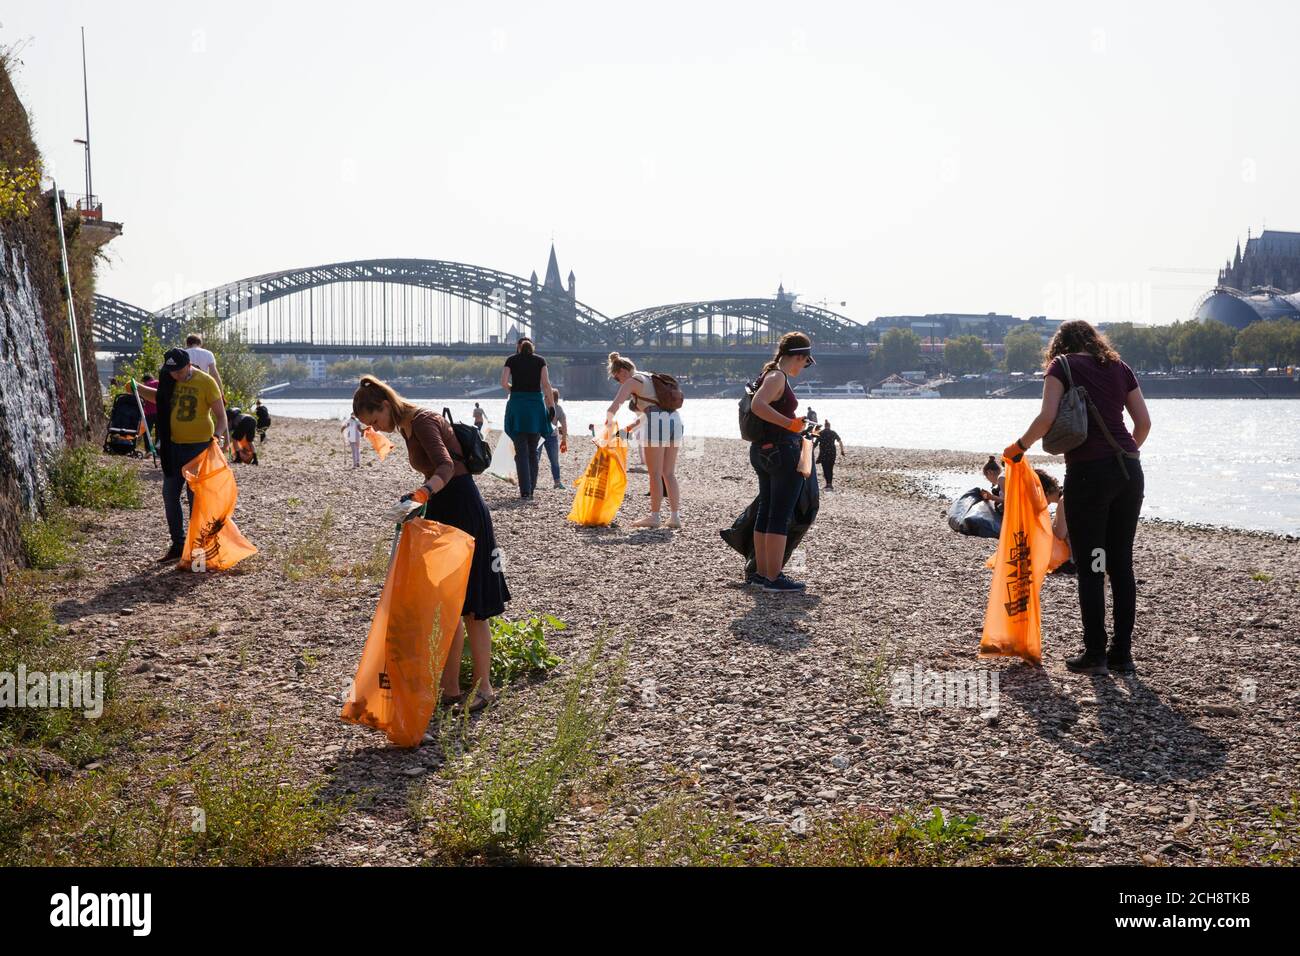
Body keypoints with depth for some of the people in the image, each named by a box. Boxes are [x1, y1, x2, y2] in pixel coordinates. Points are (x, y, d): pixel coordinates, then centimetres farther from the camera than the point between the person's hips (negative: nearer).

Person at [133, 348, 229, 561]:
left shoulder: (206, 382, -12)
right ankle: (178, 545, 20)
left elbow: (221, 415, -12)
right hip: (174, 446, 6)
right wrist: (138, 389, 11)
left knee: (195, 497, -2)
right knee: (170, 496, 9)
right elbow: (160, 397, 25)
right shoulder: (169, 380, 3)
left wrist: (219, 434, -29)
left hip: (198, 446, -6)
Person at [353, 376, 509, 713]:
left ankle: (483, 688, 4)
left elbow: (446, 465, -34)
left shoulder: (423, 422, -17)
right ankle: (451, 688, 16)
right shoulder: (408, 427, 12)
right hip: (442, 511, 10)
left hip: (463, 513, -10)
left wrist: (422, 493, -51)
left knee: (469, 606, -4)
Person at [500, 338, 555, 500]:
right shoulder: (540, 360, 7)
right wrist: (551, 406, 0)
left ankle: (525, 491, -8)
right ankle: (531, 489, 10)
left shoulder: (511, 360, 7)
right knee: (534, 450, 12)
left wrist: (513, 390, 14)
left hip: (517, 403, -1)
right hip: (536, 403, 1)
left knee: (521, 451, 0)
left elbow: (504, 383, -5)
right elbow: (546, 384, -2)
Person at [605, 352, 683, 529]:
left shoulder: (631, 382, 1)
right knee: (669, 474, 10)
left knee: (655, 474, -1)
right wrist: (634, 424, 29)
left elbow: (612, 408, -8)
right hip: (674, 421, 8)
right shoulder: (650, 378, 26)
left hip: (656, 424, -8)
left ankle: (654, 516, 3)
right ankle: (675, 516, 7)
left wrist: (609, 421, 9)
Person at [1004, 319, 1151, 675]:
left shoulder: (1062, 365, 2)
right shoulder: (1120, 367, 15)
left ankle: (1095, 654, 5)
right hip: (1129, 470, 5)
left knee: (1090, 568, 2)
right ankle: (1122, 653, 14)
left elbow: (1047, 417, -11)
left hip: (1088, 472, -5)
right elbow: (1144, 422, 12)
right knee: (1121, 563, 11)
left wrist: (1019, 446, 4)